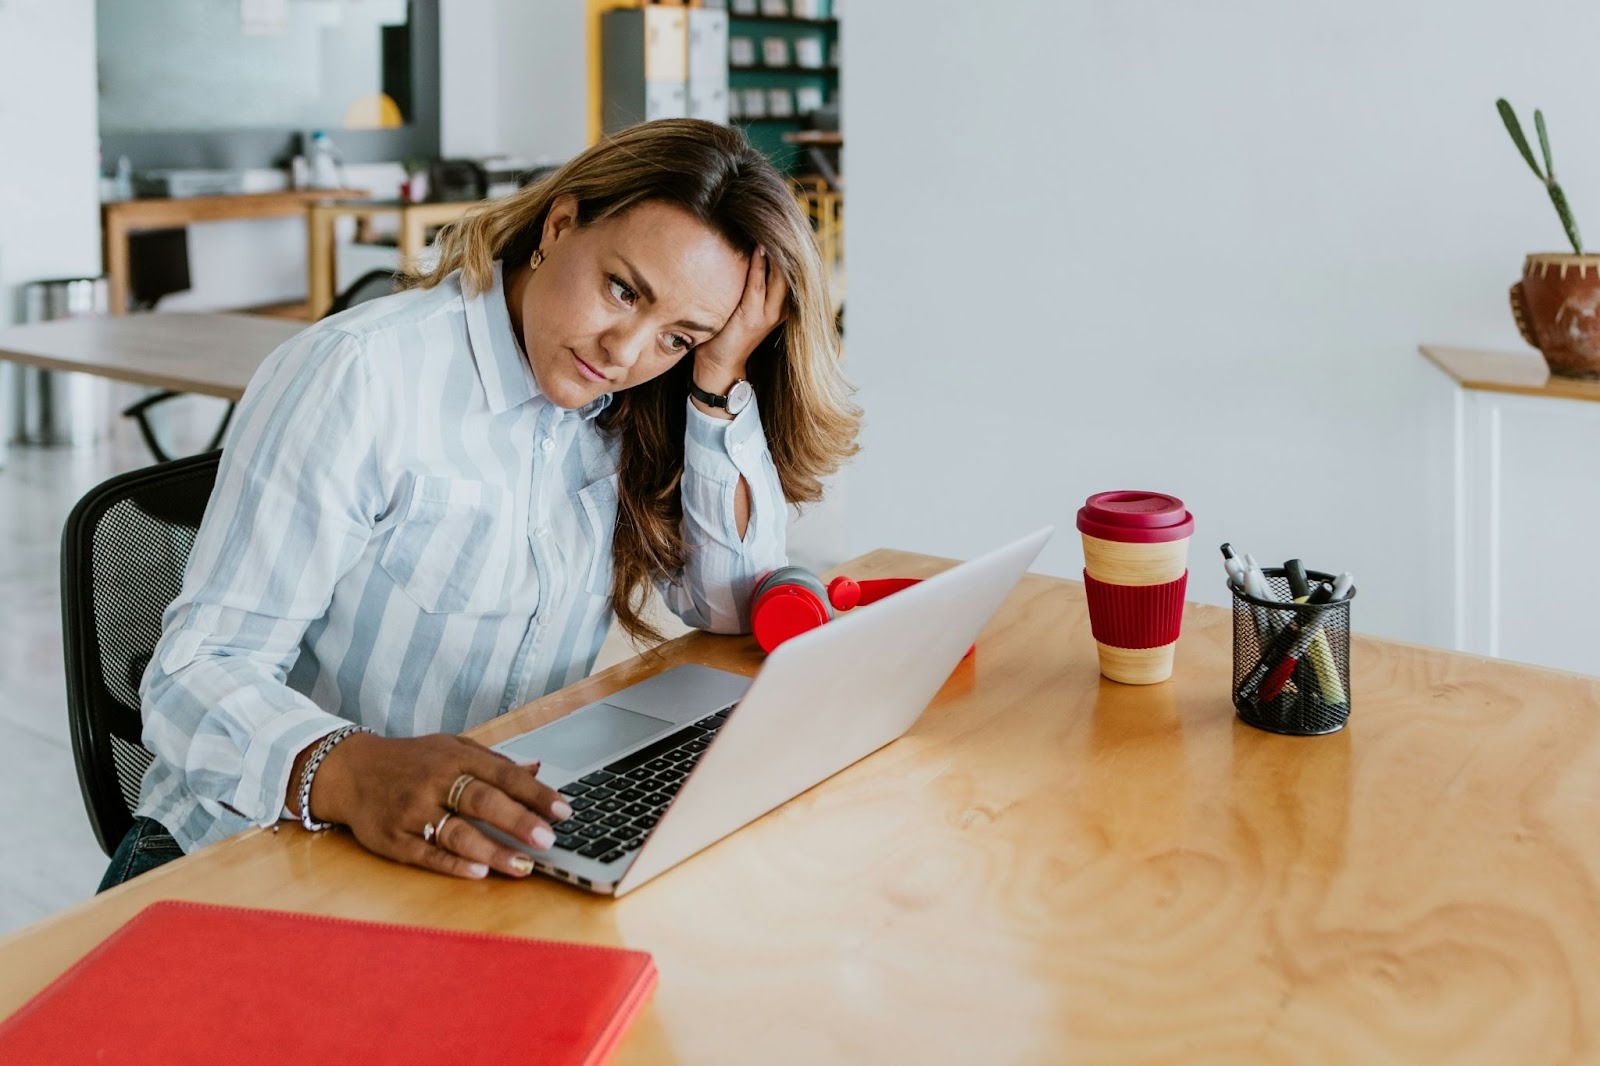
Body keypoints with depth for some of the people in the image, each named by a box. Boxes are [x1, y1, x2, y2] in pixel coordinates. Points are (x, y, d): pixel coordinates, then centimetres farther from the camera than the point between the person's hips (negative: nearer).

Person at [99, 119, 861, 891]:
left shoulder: (625, 407, 2)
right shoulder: (363, 378, -17)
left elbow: (735, 610, -1)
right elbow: (198, 672, -22)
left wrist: (720, 387, -10)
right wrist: (351, 774, -43)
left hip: (493, 849, 5)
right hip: (258, 848, -5)